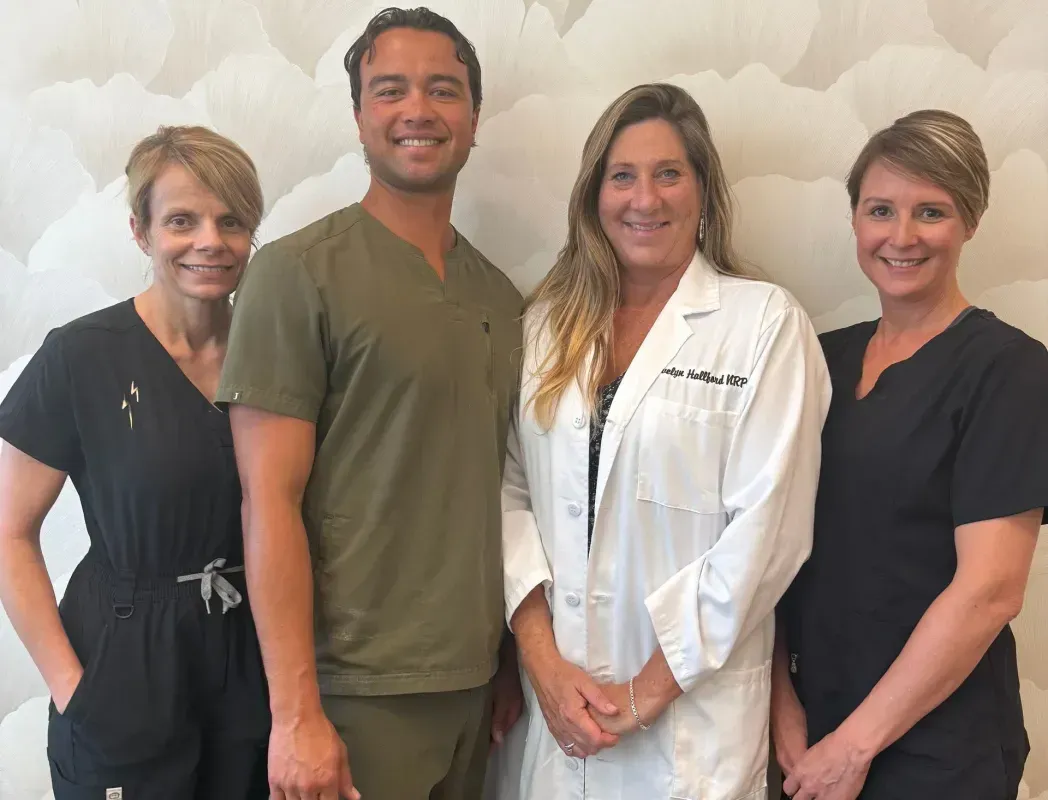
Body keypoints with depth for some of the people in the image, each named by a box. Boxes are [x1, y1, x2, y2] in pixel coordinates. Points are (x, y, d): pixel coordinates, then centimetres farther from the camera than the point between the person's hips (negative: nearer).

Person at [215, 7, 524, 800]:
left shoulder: (499, 294, 8)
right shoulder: (298, 272, -9)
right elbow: (270, 504, -13)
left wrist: (515, 658, 11)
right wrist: (297, 712, -16)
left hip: (475, 678, 6)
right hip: (358, 689, -5)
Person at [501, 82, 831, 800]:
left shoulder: (765, 323, -6)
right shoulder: (550, 321, 6)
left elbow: (767, 528, -12)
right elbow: (511, 490, 2)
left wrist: (650, 690, -11)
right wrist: (542, 660, -9)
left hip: (694, 709, -3)